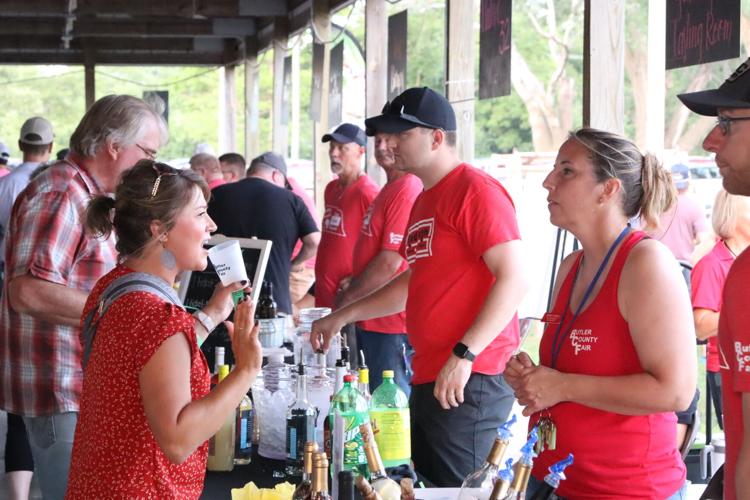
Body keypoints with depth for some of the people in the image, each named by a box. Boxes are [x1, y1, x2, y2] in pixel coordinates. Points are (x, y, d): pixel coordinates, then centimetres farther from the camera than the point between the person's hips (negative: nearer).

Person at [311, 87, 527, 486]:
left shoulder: (475, 190, -11)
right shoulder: (424, 201, 19)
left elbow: (514, 278, -19)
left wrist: (464, 356, -24)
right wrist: (343, 316, 26)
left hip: (470, 381, -10)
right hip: (428, 378, 10)